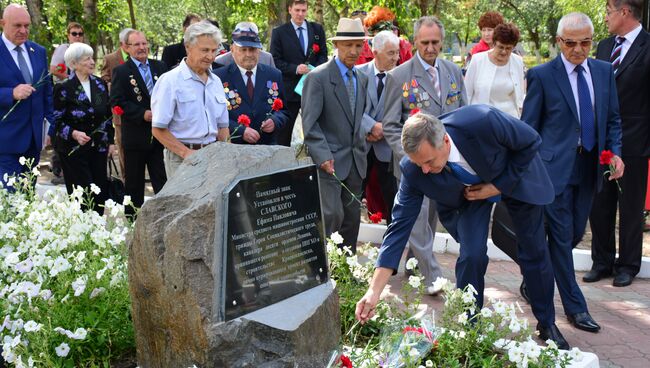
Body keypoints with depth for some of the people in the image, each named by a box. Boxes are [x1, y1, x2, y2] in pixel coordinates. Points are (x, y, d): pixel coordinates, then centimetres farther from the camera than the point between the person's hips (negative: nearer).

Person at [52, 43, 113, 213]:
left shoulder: (100, 84, 7)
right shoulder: (63, 88, -8)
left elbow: (108, 114, 14)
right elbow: (57, 121, -8)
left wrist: (111, 141, 12)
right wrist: (74, 134, -24)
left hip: (98, 148, 5)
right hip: (74, 149, -5)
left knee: (101, 191, 4)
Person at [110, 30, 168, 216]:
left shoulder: (160, 67, 9)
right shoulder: (121, 72, -3)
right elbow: (117, 102, -10)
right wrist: (142, 114, -18)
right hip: (135, 136, -3)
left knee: (163, 181, 4)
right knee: (134, 184, 9)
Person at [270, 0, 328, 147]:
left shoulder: (317, 29, 9)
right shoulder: (279, 32, 0)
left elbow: (323, 55, 10)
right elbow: (275, 61, -4)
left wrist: (315, 69, -10)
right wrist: (295, 69, -18)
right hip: (289, 89, -2)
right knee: (284, 131, 2)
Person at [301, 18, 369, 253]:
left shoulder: (362, 79, 12)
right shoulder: (318, 77, -9)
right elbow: (310, 122, -14)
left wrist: (364, 136, 9)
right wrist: (323, 155, -22)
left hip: (355, 160, 7)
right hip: (330, 160, -7)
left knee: (352, 217, 12)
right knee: (332, 215, -13)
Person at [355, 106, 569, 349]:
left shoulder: (483, 121, -42)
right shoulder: (412, 170, -32)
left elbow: (531, 141, -23)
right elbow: (400, 224, -28)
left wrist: (498, 186, -25)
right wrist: (374, 291, -32)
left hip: (516, 175, -1)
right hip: (470, 193, 1)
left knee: (535, 252, 8)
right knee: (471, 255, -17)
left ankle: (547, 324, 30)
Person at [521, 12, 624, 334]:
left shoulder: (604, 71, 9)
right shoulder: (541, 75, -5)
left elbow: (612, 119, 14)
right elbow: (528, 127, -2)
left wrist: (615, 152, -2)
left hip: (589, 168, 5)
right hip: (555, 167, -5)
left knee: (575, 233, 12)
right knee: (562, 236, 0)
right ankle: (574, 306, 10)